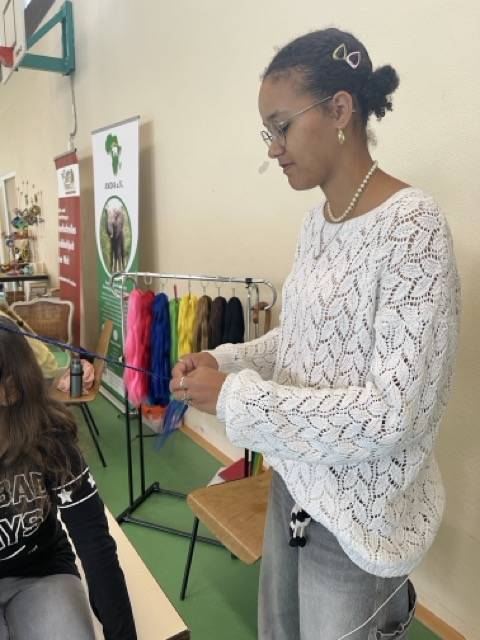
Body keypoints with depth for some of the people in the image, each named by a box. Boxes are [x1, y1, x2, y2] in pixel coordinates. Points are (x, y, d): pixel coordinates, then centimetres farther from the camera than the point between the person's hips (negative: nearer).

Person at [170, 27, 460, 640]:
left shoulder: (412, 225, -21)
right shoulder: (316, 220, 2)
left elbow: (395, 411, -25)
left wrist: (235, 397, -23)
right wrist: (225, 361, -3)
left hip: (359, 510, -7)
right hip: (295, 483, 7)